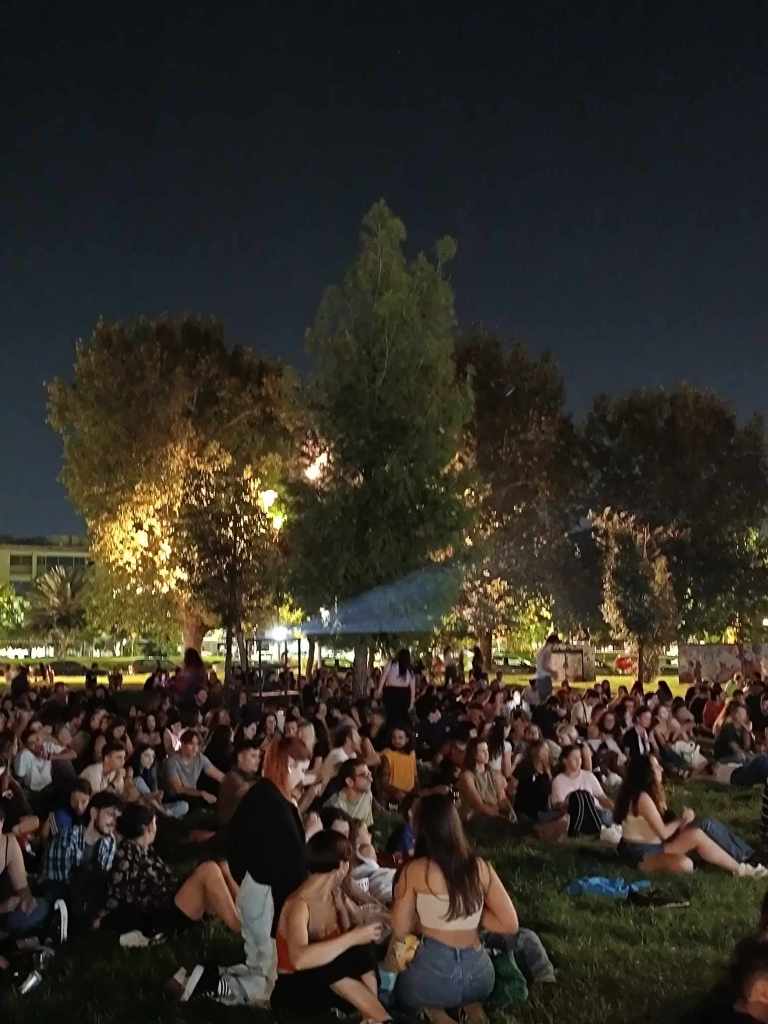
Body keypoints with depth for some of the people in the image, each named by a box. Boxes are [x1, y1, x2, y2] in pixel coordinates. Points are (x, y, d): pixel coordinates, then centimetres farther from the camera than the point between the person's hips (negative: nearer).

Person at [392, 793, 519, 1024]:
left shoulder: (414, 871, -10)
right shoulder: (481, 867, -2)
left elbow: (400, 932, -3)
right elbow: (510, 924, 0)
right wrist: (469, 916, 10)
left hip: (432, 973, -3)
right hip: (478, 973, 3)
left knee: (399, 989, 31)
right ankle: (471, 1004, 9)